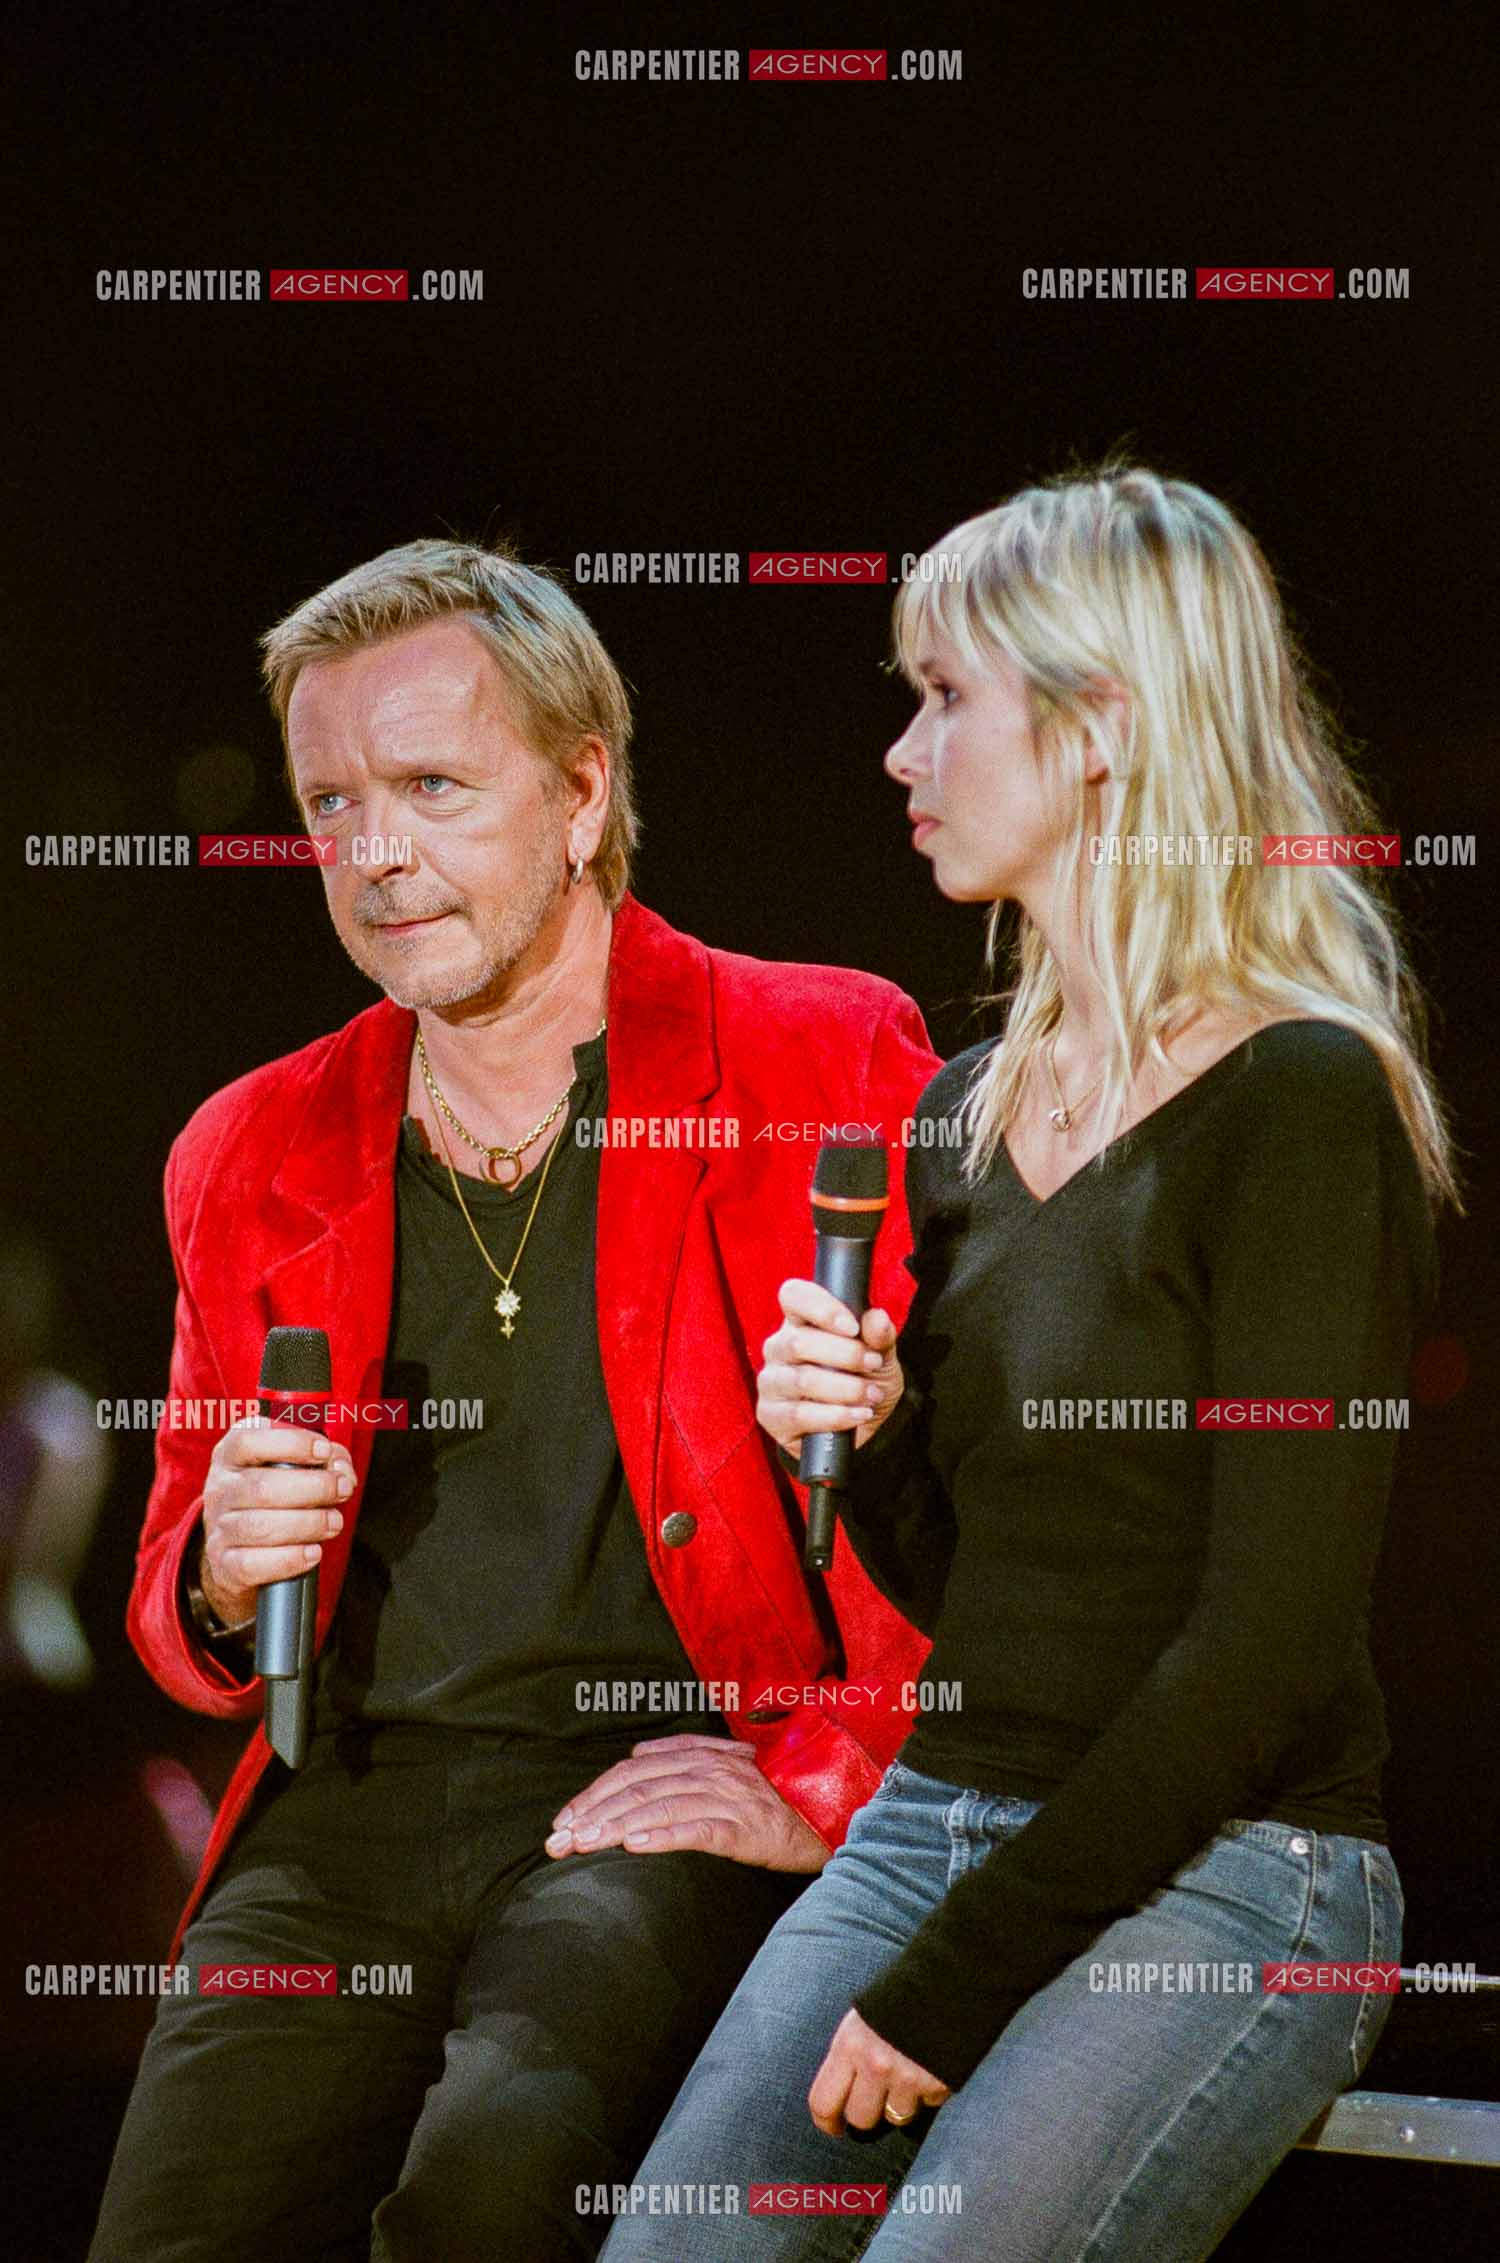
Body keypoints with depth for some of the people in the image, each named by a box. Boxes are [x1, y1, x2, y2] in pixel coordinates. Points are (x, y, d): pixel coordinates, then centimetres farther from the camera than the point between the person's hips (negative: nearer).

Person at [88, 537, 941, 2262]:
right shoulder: (252, 1155, 17)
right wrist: (224, 1583, 2)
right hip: (346, 1810, 4)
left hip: (666, 1815, -4)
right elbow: (176, 1613, 25)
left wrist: (830, 1782, -9)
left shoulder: (830, 1066, 3)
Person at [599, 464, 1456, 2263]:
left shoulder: (1299, 1101, -12)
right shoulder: (968, 1114, 12)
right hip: (936, 1821, 7)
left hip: (1220, 1876, -6)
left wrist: (951, 1982, -15)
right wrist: (860, 1438, -5)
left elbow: (1270, 1640, -16)